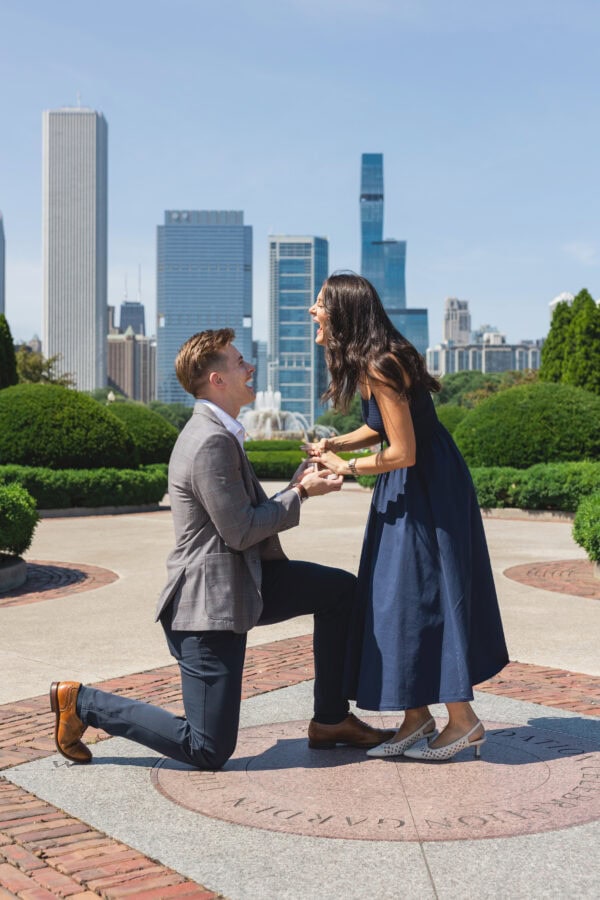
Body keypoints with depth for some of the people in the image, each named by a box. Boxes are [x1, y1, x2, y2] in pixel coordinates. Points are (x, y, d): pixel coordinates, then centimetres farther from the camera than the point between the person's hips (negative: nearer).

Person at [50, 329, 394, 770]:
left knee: (341, 590, 11)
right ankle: (82, 702, 7)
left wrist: (299, 484, 4)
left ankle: (331, 720, 18)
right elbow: (240, 531, -21)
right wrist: (299, 493, -10)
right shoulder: (212, 441, -22)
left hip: (240, 582, 10)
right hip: (208, 601, -10)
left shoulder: (219, 433, 11)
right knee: (209, 750, -3)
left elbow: (252, 515, 15)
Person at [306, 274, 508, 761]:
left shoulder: (380, 367, -23)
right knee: (396, 599, 11)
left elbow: (403, 453, -23)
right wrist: (333, 444, 3)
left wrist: (347, 467, -10)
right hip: (407, 493, 10)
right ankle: (418, 718, 20)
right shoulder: (369, 362, 7)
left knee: (424, 597, -3)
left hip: (428, 492, -10)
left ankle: (463, 721, 11)